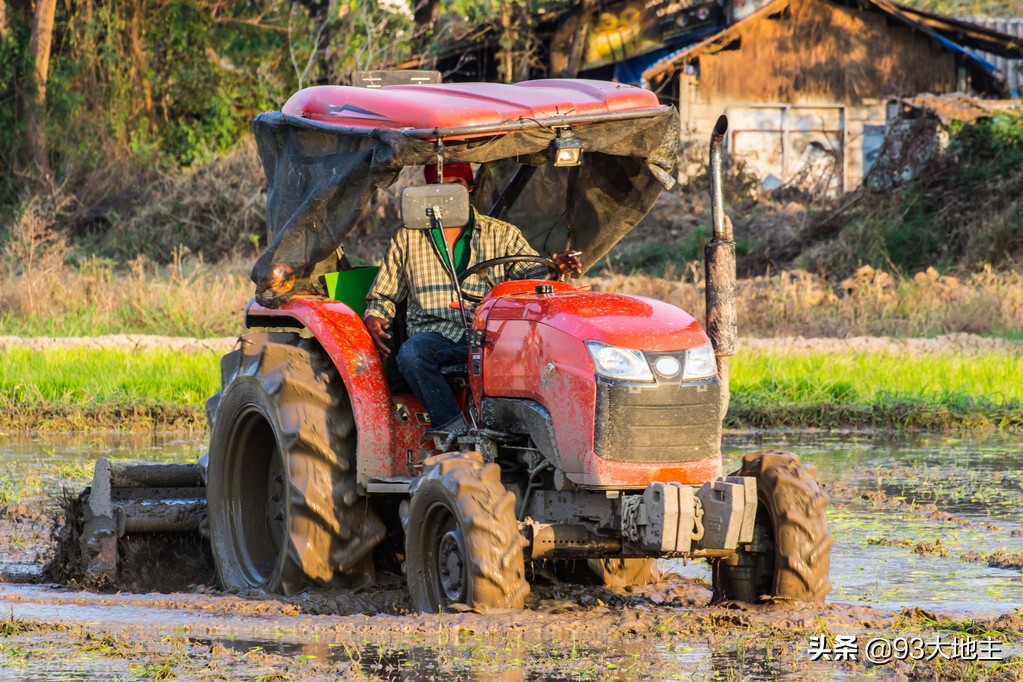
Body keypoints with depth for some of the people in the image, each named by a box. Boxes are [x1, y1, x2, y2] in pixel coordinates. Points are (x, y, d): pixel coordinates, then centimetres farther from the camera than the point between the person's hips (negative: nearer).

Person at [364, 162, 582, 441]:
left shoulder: (502, 234, 17)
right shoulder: (408, 239, 18)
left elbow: (529, 271, 2)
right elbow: (383, 295, 22)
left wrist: (554, 266, -21)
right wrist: (374, 320, -1)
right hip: (434, 332, 1)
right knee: (411, 354, -36)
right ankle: (455, 429, -35)